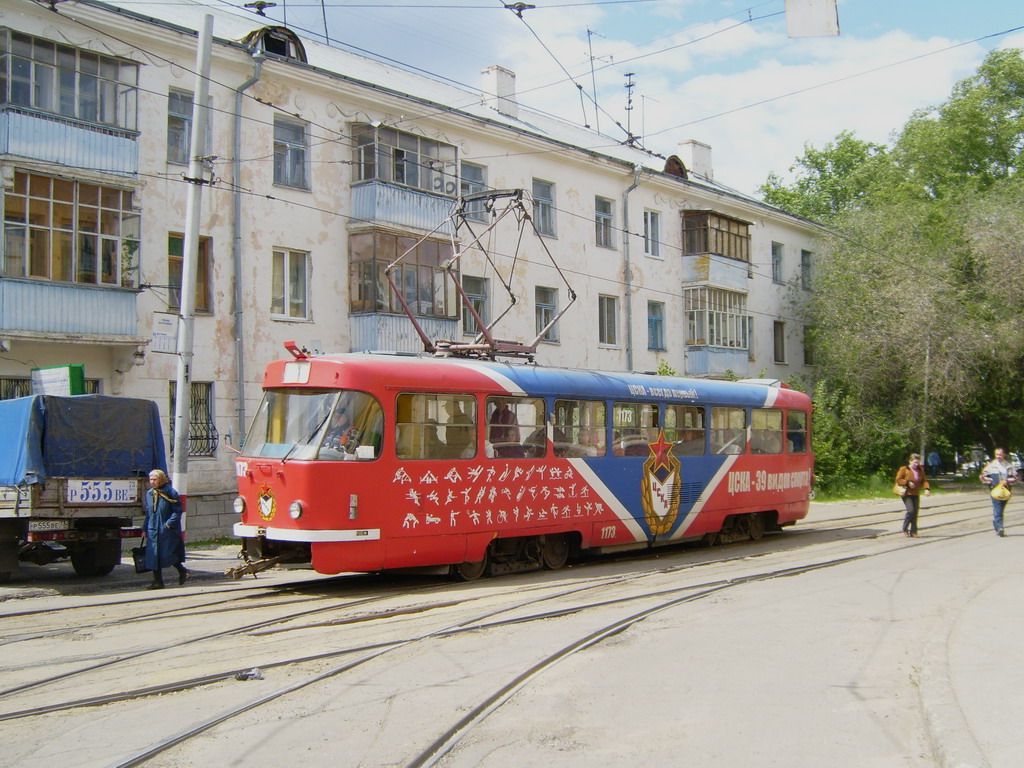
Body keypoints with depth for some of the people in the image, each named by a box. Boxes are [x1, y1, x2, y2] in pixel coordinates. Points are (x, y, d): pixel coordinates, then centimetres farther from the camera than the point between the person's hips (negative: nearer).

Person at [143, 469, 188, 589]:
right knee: (153, 555, 1)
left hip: (168, 531, -6)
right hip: (153, 530, 6)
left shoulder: (170, 493, -8)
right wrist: (145, 529, 14)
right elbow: (148, 513, 18)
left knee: (167, 554, -6)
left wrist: (169, 524, -18)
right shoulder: (149, 494, 11)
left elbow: (177, 511, -9)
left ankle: (182, 571, 19)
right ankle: (158, 581, 8)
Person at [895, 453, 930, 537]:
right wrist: (907, 483, -20)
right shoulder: (904, 469, -7)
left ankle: (913, 532, 13)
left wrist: (926, 488, -6)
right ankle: (905, 529, 2)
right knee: (911, 510, -18)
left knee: (915, 512, 4)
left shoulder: (920, 470, 9)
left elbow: (924, 480, 12)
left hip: (916, 494, 6)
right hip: (907, 494, -5)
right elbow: (898, 480, -7)